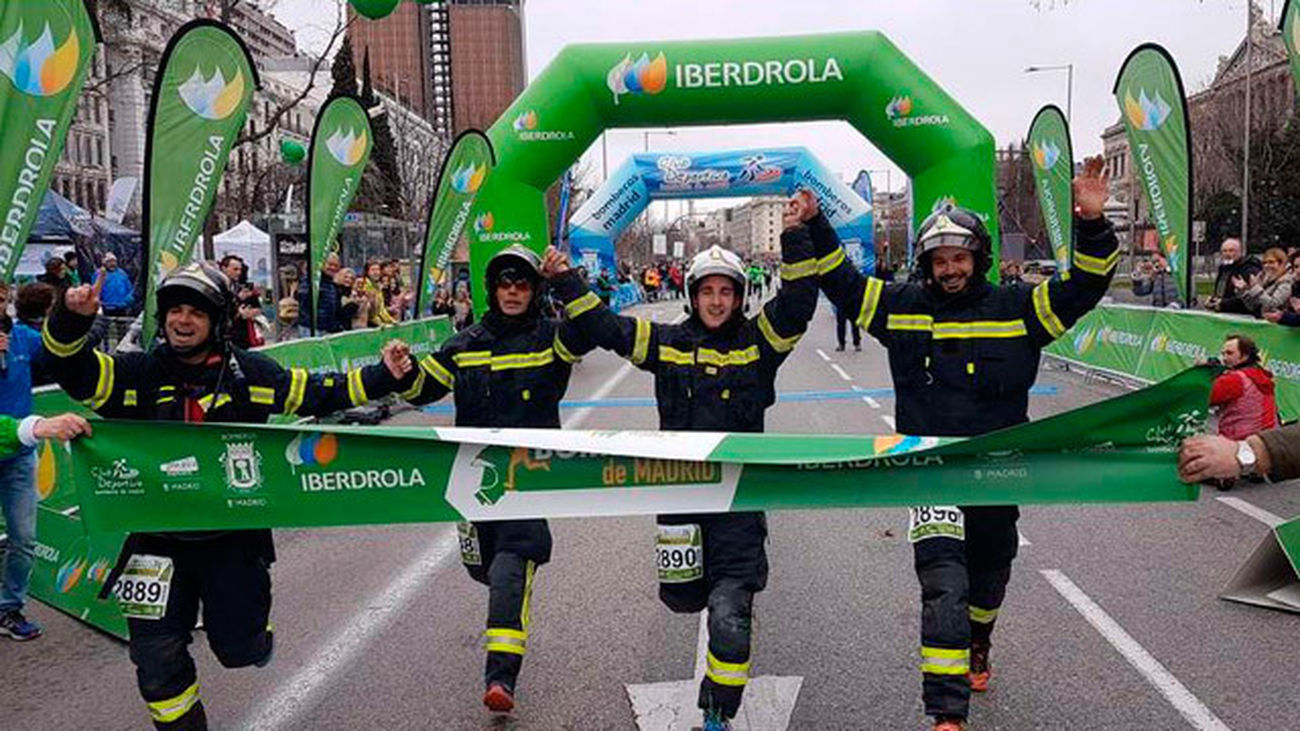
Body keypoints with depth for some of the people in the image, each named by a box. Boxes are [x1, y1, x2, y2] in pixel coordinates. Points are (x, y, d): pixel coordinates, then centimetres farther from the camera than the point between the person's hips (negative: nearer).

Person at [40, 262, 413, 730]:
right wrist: (71, 319, -29)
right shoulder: (139, 374, -1)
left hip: (233, 536, -1)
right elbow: (73, 371, -10)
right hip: (158, 538, 1)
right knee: (157, 660, 3)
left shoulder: (248, 373, -2)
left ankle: (250, 625, 46)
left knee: (238, 647, 10)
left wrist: (382, 377, -4)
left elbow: (319, 393, 3)